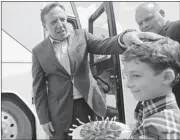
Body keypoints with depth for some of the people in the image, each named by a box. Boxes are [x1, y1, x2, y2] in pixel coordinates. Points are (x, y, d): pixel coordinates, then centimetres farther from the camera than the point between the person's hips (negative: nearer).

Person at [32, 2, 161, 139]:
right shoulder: (39, 51, 0)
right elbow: (39, 88, 2)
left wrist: (124, 38, -36)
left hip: (89, 104, 1)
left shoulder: (81, 35, 2)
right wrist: (44, 119, -1)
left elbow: (103, 45, -14)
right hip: (60, 111, -1)